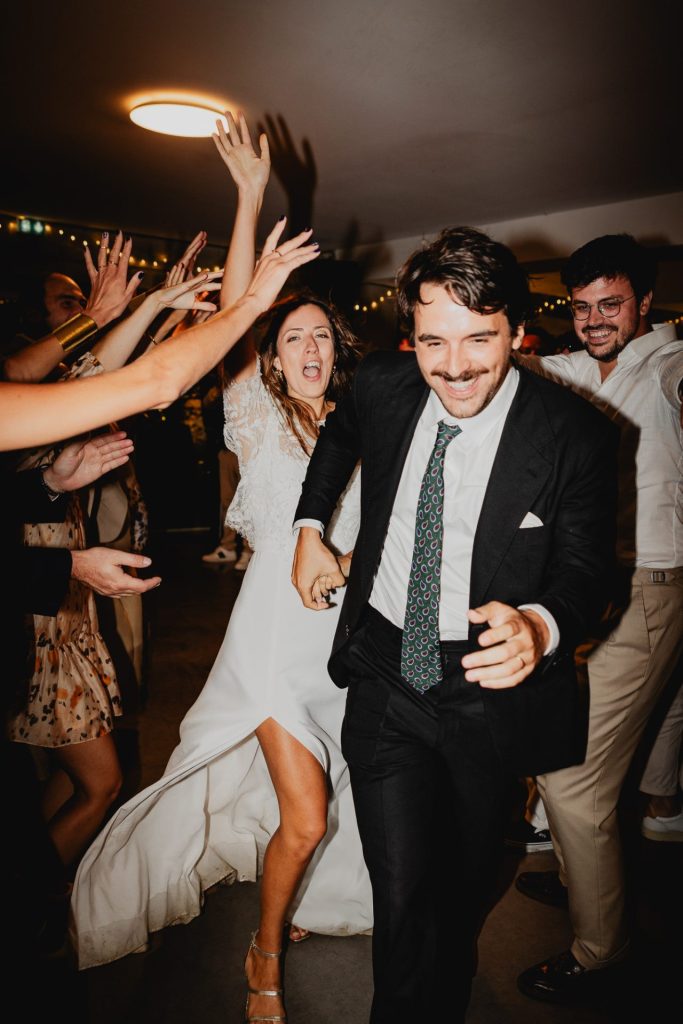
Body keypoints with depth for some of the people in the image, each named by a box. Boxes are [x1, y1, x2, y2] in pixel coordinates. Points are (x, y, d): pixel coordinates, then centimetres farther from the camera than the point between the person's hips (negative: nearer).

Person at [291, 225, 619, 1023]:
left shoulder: (574, 434, -16)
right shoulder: (383, 384, -8)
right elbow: (340, 434, 16)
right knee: (404, 893, -3)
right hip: (386, 673, 1)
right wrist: (310, 529, 9)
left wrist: (541, 624, -32)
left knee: (466, 881, 20)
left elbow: (582, 568, -9)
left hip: (489, 687, -1)